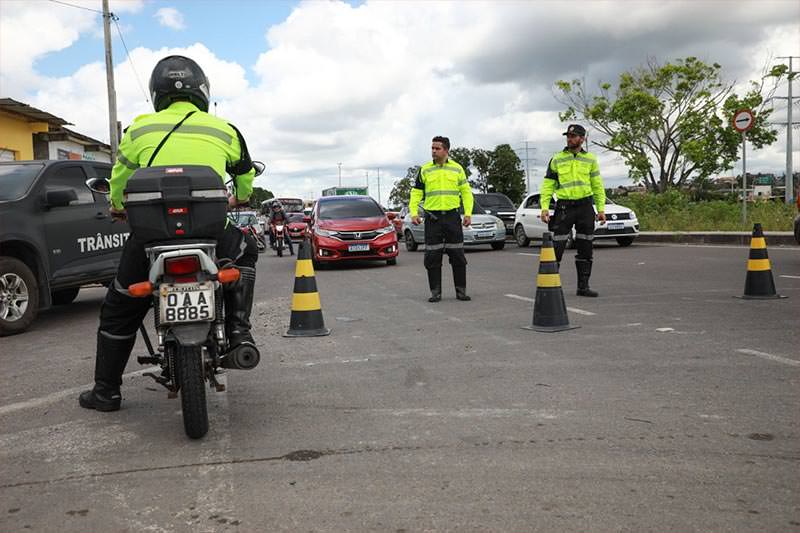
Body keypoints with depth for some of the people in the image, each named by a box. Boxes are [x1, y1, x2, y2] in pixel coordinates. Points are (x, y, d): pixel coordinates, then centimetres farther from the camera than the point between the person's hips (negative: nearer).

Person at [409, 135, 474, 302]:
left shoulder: (457, 169, 6)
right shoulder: (425, 170, 5)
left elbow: (466, 192, 9)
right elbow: (416, 193, 7)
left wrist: (468, 213, -3)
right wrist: (414, 213, -6)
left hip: (452, 217, 0)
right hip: (432, 218, 0)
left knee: (458, 256, 2)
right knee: (432, 257, 0)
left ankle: (461, 290, 12)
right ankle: (435, 292, 10)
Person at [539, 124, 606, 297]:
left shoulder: (590, 159, 9)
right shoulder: (556, 159, 4)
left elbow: (597, 186, 10)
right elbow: (548, 185, 3)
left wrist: (601, 209, 2)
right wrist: (544, 207, -9)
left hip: (585, 206, 2)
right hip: (564, 206, -2)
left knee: (585, 249, 6)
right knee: (557, 248, -7)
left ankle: (583, 286, 14)